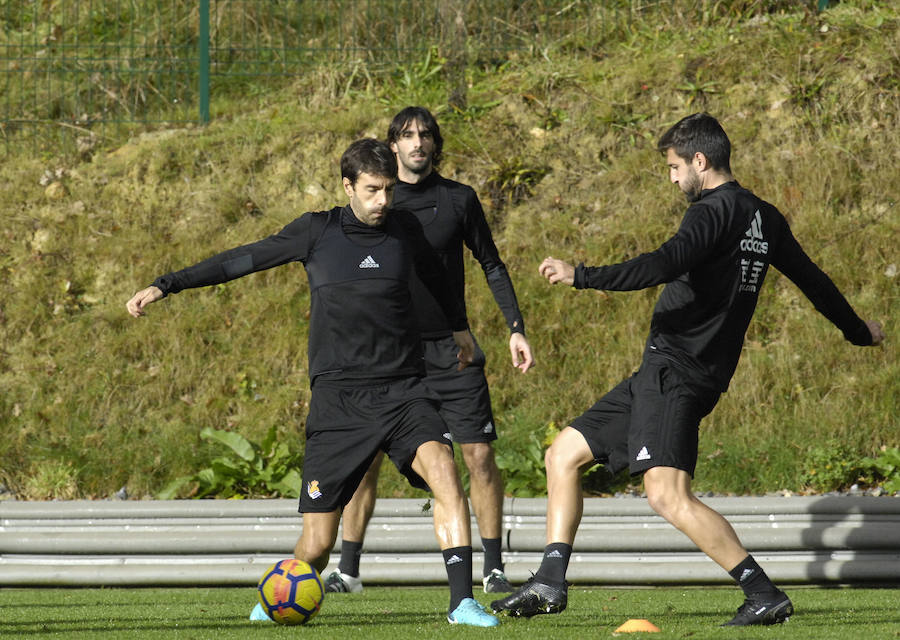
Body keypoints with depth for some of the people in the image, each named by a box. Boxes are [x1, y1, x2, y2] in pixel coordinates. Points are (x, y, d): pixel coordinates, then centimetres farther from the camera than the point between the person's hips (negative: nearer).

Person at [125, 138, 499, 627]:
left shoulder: (405, 230, 8)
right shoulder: (318, 232, 1)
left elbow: (434, 274, 30)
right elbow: (242, 260, 7)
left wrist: (459, 326, 45)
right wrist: (165, 286, 4)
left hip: (403, 391, 2)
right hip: (338, 399, -2)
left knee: (442, 469, -28)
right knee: (318, 541, -4)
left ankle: (462, 601, -27)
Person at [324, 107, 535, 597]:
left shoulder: (459, 200, 3)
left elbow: (492, 265, 9)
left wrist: (516, 327, 2)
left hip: (449, 348, 0)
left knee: (479, 454, -6)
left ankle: (493, 569, 3)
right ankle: (348, 569, 4)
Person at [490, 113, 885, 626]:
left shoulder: (715, 213, -11)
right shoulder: (764, 218, 17)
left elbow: (663, 266, -27)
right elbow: (811, 278, 27)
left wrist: (581, 276, -29)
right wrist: (860, 331, 42)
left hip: (676, 372, -10)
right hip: (663, 376, 10)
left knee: (668, 493, -22)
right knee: (565, 454, 13)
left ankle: (764, 594, -22)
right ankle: (550, 583, 10)